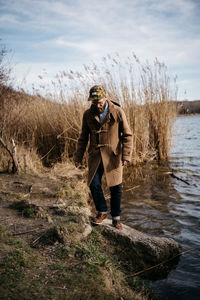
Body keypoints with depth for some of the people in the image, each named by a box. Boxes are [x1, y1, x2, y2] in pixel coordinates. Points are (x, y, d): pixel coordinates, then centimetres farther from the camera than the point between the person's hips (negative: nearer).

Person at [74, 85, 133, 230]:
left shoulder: (118, 112, -7)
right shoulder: (88, 115, 3)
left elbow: (127, 135, -4)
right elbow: (83, 137, 12)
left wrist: (126, 155, -13)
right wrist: (78, 156, 10)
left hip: (113, 155, -3)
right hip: (95, 155, 3)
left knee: (115, 187, 1)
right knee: (94, 184, -1)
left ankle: (116, 217, 20)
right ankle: (102, 212, 23)